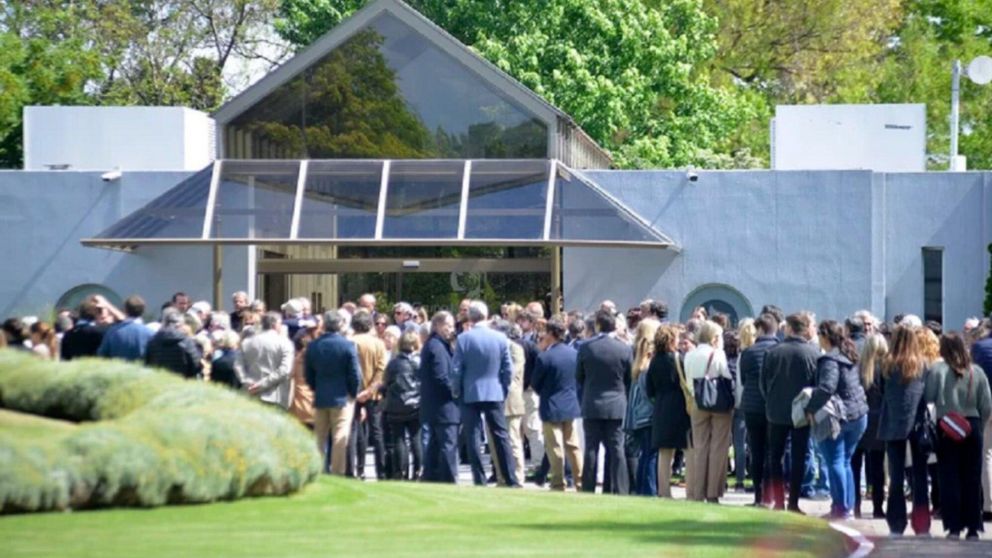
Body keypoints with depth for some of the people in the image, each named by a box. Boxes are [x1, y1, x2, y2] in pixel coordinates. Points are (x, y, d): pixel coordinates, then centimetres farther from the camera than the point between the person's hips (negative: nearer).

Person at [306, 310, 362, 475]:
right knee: (340, 440, -2)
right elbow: (355, 374, -10)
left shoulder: (313, 346, 0)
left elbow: (308, 374, 5)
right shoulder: (348, 346, -12)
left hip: (320, 399, 4)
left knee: (319, 438, 12)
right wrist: (353, 393, 5)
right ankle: (337, 474, -4)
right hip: (342, 398, -4)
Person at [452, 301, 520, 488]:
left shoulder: (463, 339, -9)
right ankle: (512, 480, 4)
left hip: (470, 394, -2)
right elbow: (508, 369, 0)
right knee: (501, 436, 6)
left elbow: (456, 370, -7)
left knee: (473, 438, 3)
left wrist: (456, 392, 6)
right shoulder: (500, 338, -2)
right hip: (495, 394, 2)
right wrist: (504, 390, 12)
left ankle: (480, 481, 1)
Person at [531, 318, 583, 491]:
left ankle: (558, 486, 3)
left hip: (552, 407, -5)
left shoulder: (544, 357, -17)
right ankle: (581, 483, 14)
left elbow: (535, 384, -6)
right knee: (573, 446, 13)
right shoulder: (574, 353, -1)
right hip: (571, 404, 5)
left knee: (555, 449, 1)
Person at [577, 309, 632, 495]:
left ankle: (588, 489, 6)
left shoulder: (586, 347, -8)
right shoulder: (625, 349, -6)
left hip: (592, 405, 0)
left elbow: (579, 377, 2)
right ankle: (618, 490, 0)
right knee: (616, 449, 3)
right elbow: (629, 380, 3)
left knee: (591, 449, 5)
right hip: (616, 405, 0)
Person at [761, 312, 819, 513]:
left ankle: (779, 501, 6)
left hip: (776, 413, 1)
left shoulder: (773, 352, -6)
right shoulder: (813, 353, -10)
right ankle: (793, 503, 3)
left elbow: (763, 383, 0)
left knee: (775, 456, 11)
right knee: (798, 457, 6)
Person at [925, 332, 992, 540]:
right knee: (972, 478, 8)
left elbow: (928, 398, -10)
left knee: (949, 478, 3)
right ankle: (973, 528, 8)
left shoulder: (937, 370, -6)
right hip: (972, 426, 2)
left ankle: (954, 527, -1)